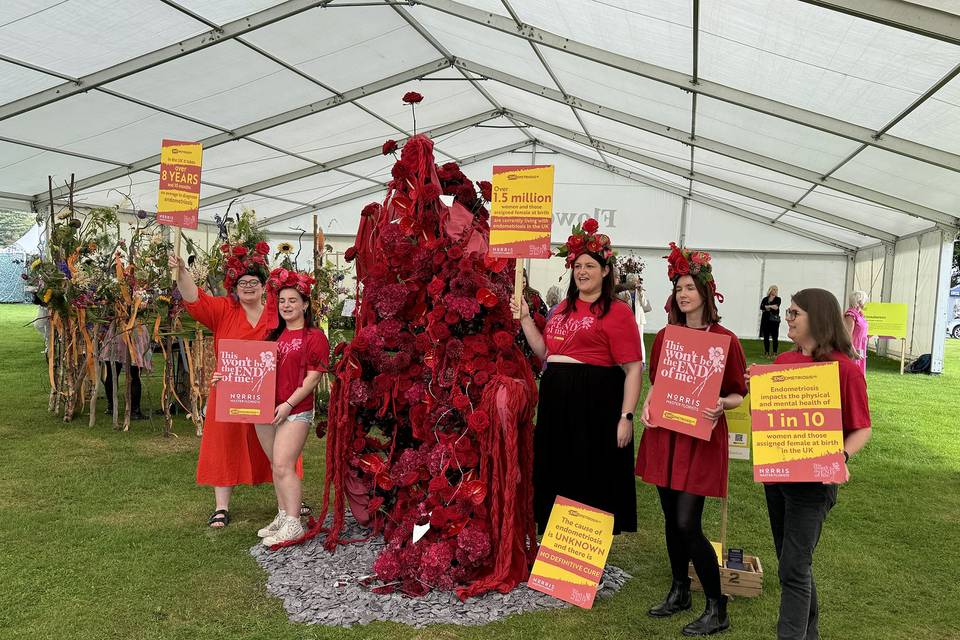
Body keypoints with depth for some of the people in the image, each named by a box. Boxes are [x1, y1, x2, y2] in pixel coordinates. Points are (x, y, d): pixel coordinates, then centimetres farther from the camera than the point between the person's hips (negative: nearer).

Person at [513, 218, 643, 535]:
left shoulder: (617, 312, -7)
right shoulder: (564, 308, 15)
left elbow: (633, 369, -10)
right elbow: (545, 351, 19)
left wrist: (626, 417, -16)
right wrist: (525, 318, 11)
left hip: (595, 402, -7)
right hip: (556, 401, 7)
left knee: (591, 480, 3)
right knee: (558, 476, 14)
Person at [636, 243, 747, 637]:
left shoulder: (725, 340, -8)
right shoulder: (665, 336, 6)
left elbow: (738, 394, -1)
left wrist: (721, 405, -21)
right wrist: (647, 406, -2)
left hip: (701, 435, -5)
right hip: (664, 431, 5)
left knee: (688, 523, -7)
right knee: (671, 518, 13)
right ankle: (679, 591, 31)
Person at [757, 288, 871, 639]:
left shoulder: (844, 368, -13)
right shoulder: (783, 361, 5)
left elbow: (862, 429, -10)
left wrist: (841, 457, -27)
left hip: (813, 479, -7)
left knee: (794, 568, -4)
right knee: (791, 560, 18)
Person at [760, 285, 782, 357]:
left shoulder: (778, 299, 6)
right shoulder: (765, 299, 11)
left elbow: (776, 306, -13)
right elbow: (761, 307, -7)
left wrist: (767, 307, -20)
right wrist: (771, 306, -16)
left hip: (774, 320, -2)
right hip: (765, 319, 2)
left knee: (775, 337, -4)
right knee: (766, 337, 4)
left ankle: (775, 352, -1)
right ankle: (766, 352, 10)